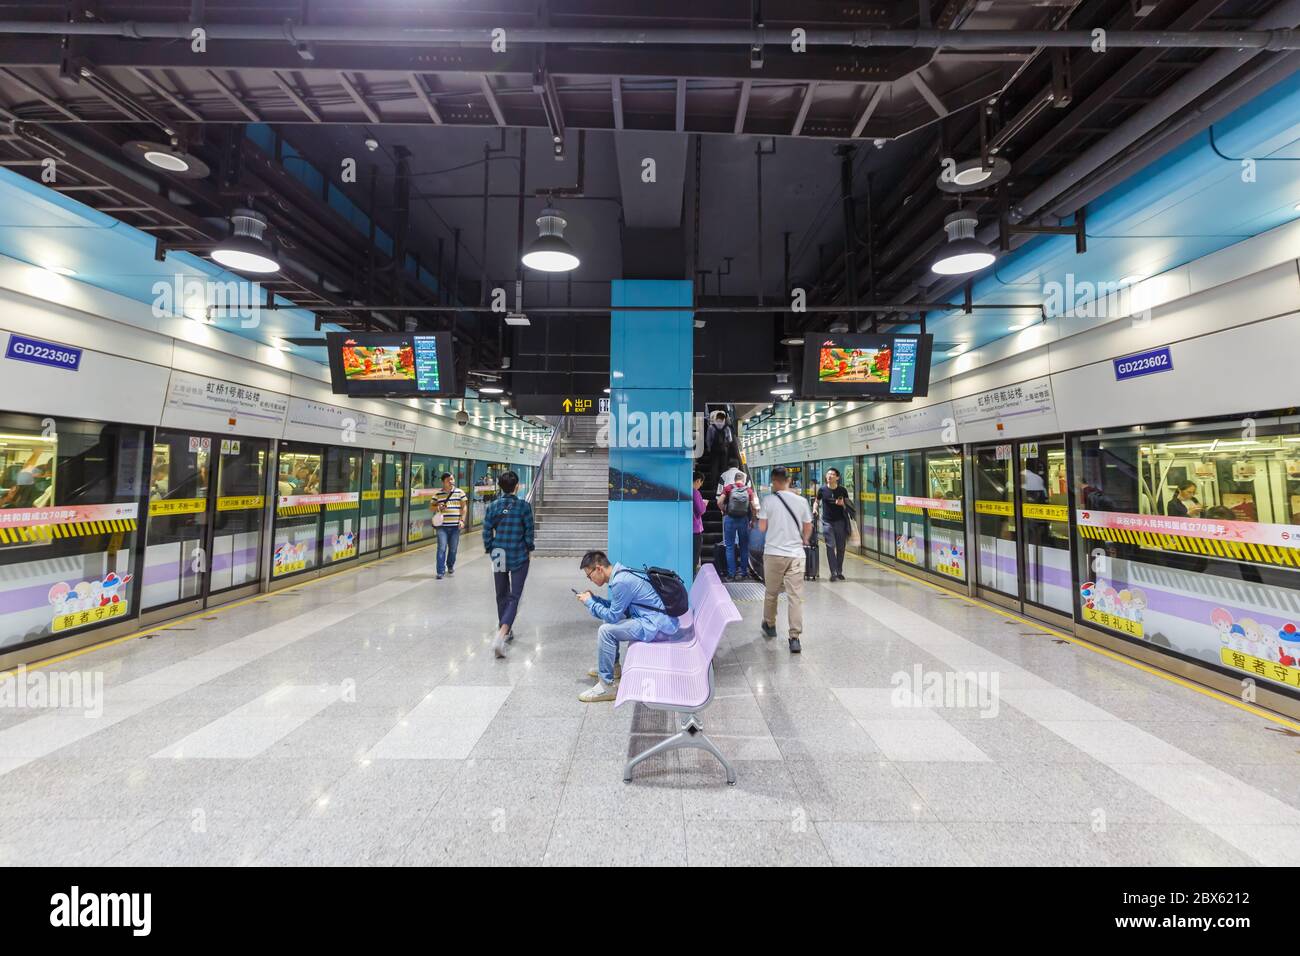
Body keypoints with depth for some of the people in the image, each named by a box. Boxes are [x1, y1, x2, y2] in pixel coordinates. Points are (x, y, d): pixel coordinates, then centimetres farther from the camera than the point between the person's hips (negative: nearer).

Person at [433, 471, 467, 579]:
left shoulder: (460, 492, 5)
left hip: (455, 526, 1)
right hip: (442, 526, -1)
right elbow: (432, 507, 10)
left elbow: (463, 507, 6)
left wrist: (462, 520, -3)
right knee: (442, 548, -7)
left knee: (453, 548, 10)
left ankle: (450, 566, 33)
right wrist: (437, 507, -12)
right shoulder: (438, 494, 5)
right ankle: (441, 571, -3)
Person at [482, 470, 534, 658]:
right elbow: (529, 531, -6)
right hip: (519, 557, -3)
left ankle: (506, 631, 33)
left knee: (502, 595, 19)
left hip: (499, 556, 3)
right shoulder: (524, 506, -10)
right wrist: (529, 549, 10)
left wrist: (490, 550, 14)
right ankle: (500, 635, -18)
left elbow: (487, 531, 0)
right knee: (514, 597, -1)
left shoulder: (493, 506, -2)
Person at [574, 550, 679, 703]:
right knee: (610, 623, 20)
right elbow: (616, 607, 19)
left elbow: (613, 616, -14)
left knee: (606, 631, -14)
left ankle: (607, 686, -6)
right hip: (660, 620, 10)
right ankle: (613, 667, 31)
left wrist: (589, 602, -3)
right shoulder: (621, 573, 9)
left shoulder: (621, 582, -21)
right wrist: (593, 598, 11)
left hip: (658, 626, -10)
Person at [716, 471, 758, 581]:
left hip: (730, 519, -1)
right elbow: (754, 507, -3)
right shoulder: (749, 490, 1)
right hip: (744, 519, 1)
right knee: (744, 546, 14)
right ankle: (743, 572, 18)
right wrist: (752, 519, 12)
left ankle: (731, 573, 5)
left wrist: (724, 511, 6)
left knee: (730, 546, 5)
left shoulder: (728, 488, -2)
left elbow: (719, 502, -11)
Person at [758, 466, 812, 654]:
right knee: (795, 596, 0)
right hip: (796, 554, 1)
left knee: (771, 593, 17)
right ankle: (794, 637, -4)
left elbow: (762, 527, -5)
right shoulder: (801, 501, 2)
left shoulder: (768, 500, -6)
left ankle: (769, 625, 36)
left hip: (773, 553, -1)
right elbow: (808, 527, 8)